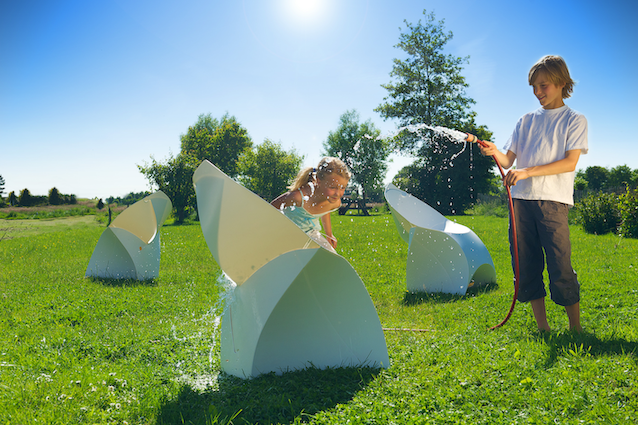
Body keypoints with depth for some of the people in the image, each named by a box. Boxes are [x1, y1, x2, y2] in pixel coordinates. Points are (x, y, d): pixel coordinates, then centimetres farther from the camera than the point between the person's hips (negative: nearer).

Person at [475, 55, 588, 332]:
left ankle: (576, 328, 8)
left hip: (553, 200, -4)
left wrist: (528, 171, -16)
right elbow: (508, 161, 12)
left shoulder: (574, 120, 6)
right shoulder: (526, 120, 18)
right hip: (521, 199, 4)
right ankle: (542, 327, 15)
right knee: (527, 266, 4)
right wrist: (495, 152, -11)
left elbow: (570, 163, -7)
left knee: (560, 267, -6)